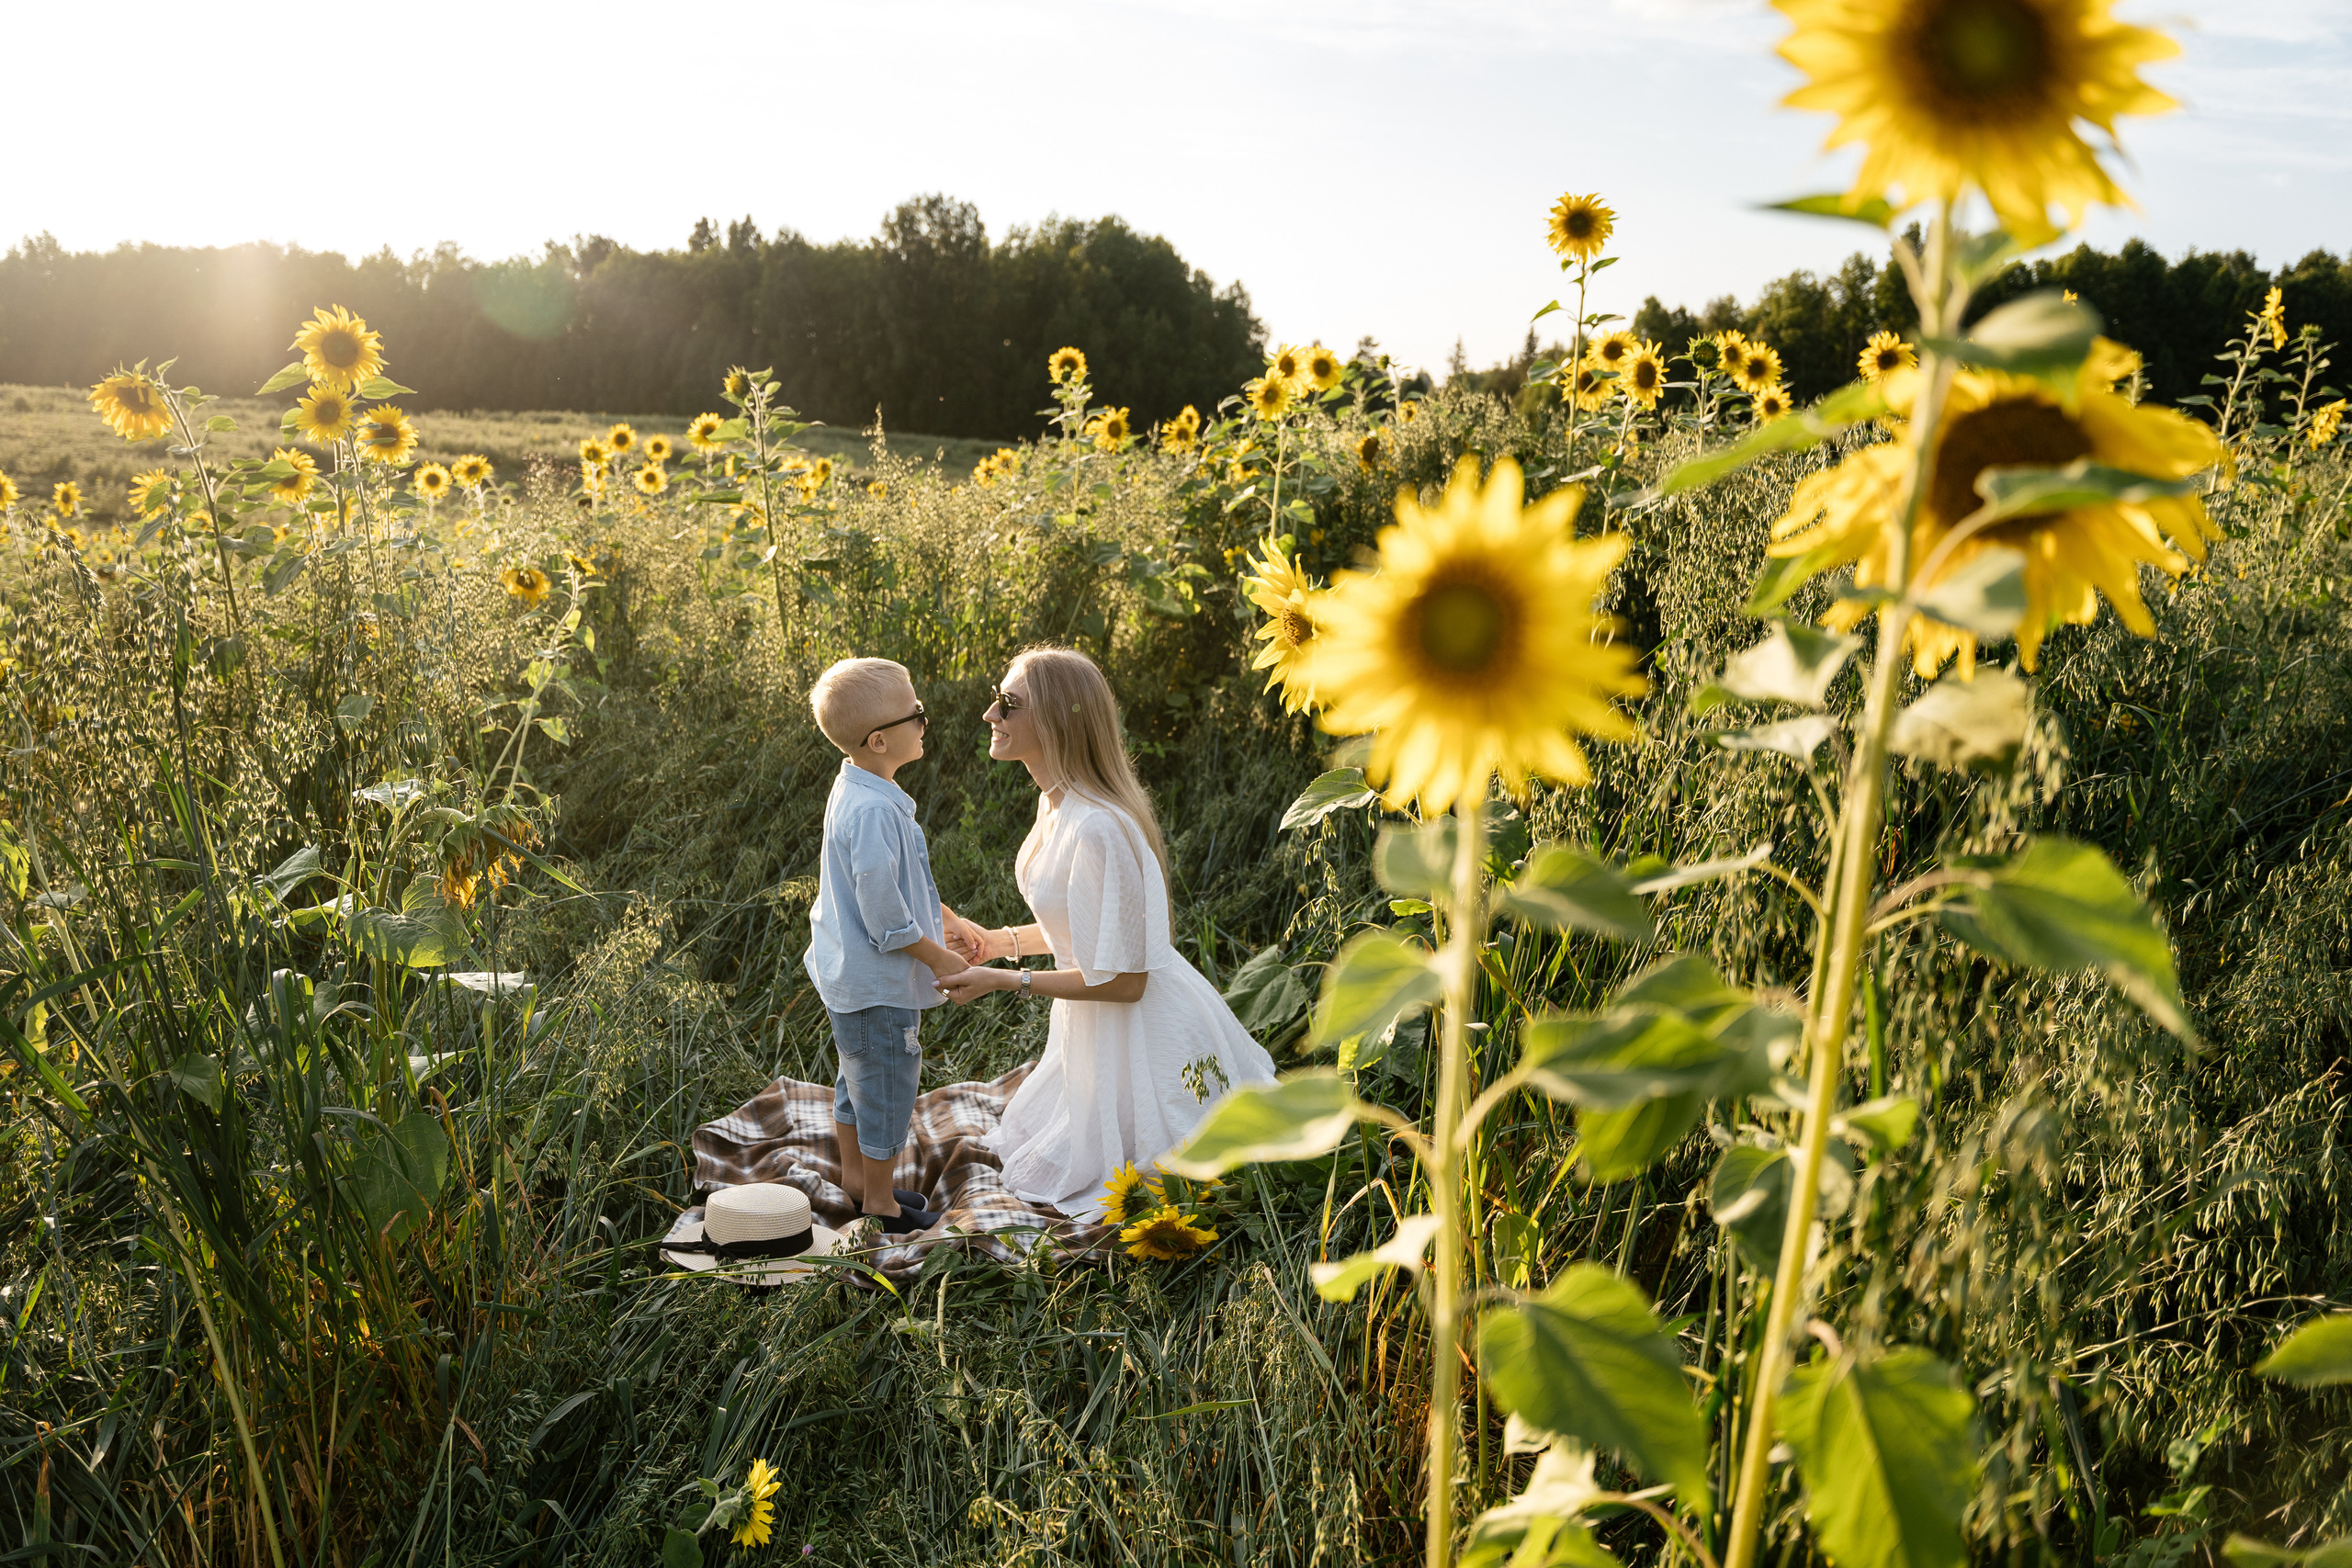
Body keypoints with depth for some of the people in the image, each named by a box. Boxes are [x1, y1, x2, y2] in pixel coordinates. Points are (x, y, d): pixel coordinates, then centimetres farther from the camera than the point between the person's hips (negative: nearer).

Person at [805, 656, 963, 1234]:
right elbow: (883, 911, -27)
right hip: (878, 984, -10)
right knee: (887, 1085, 7)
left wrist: (944, 918, 19)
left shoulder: (857, 790, 4)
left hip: (850, 972, 10)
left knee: (858, 1078, 24)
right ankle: (879, 1202, 23)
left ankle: (854, 1175, 42)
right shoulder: (874, 810, -29)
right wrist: (940, 959, -16)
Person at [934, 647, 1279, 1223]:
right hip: (1094, 1026, 9)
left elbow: (1121, 980, -27)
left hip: (1144, 1030, -9)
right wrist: (996, 942, 4)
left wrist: (1003, 980, -21)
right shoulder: (1057, 804, -2)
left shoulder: (1098, 830, -32)